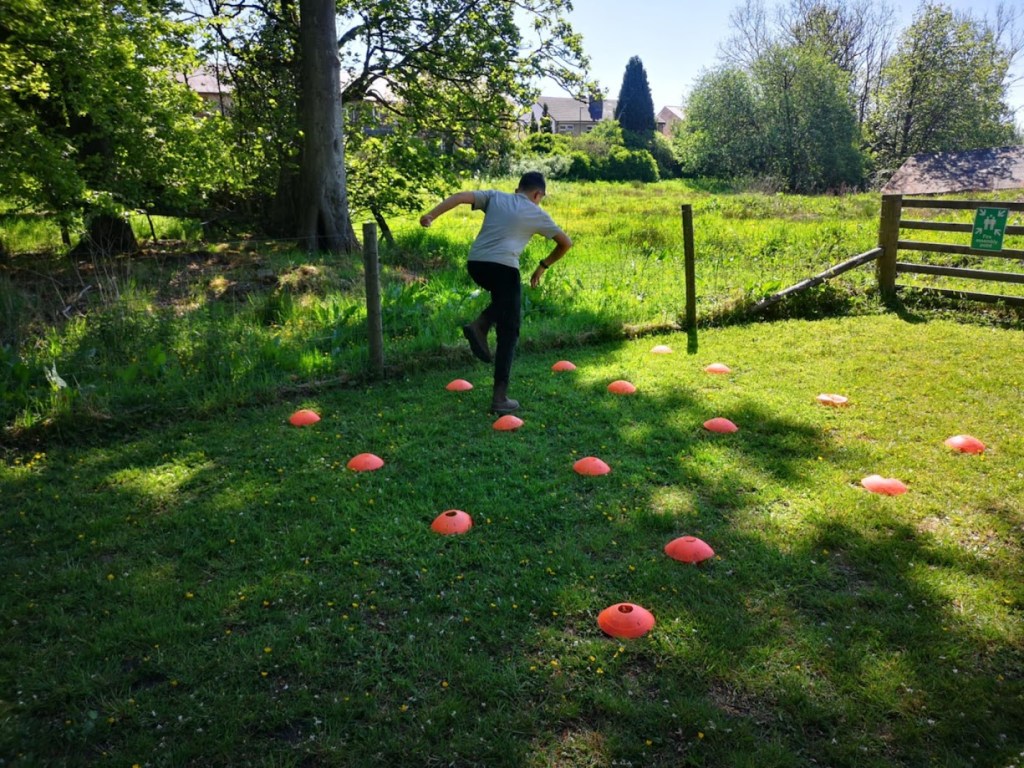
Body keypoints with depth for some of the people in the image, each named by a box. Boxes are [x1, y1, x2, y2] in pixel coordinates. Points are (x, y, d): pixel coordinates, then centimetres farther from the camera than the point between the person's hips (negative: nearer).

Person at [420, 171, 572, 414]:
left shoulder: (494, 196, 20)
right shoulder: (537, 214, 16)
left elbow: (460, 196, 5)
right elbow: (566, 243, 22)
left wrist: (431, 215, -2)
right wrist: (543, 267, 30)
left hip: (475, 264, 4)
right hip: (503, 267, -4)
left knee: (507, 296, 34)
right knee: (508, 334, 6)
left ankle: (479, 326, 9)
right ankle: (500, 398, 2)